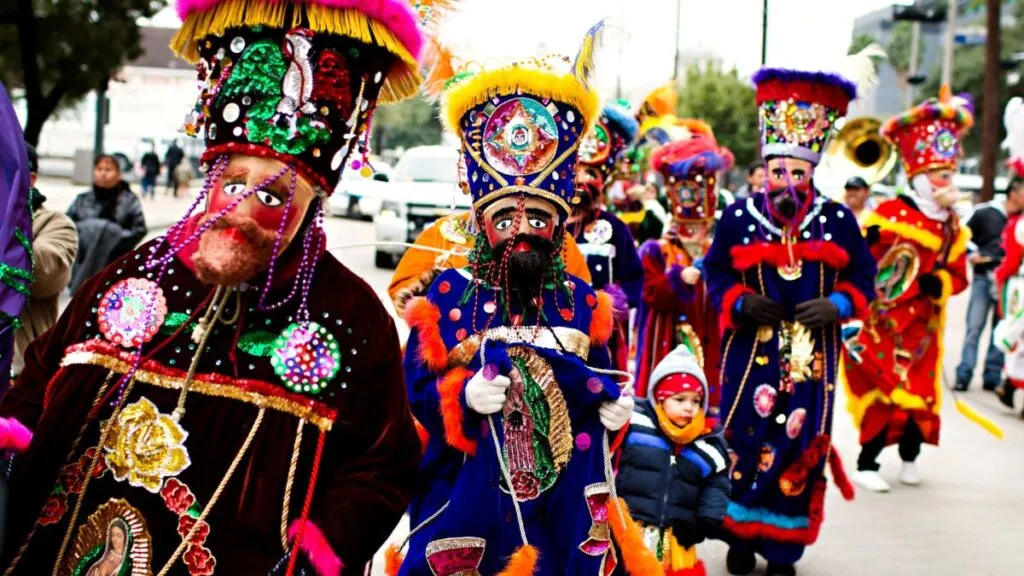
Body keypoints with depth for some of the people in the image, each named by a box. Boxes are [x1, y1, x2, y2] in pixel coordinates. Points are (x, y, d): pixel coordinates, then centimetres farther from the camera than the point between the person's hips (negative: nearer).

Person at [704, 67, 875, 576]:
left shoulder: (838, 219, 1)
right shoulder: (739, 216, 0)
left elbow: (861, 277, 7)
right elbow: (716, 274, 6)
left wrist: (838, 304, -12)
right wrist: (740, 302, -13)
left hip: (811, 357, 0)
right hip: (752, 352, 0)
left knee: (800, 447, 3)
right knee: (745, 442, 4)